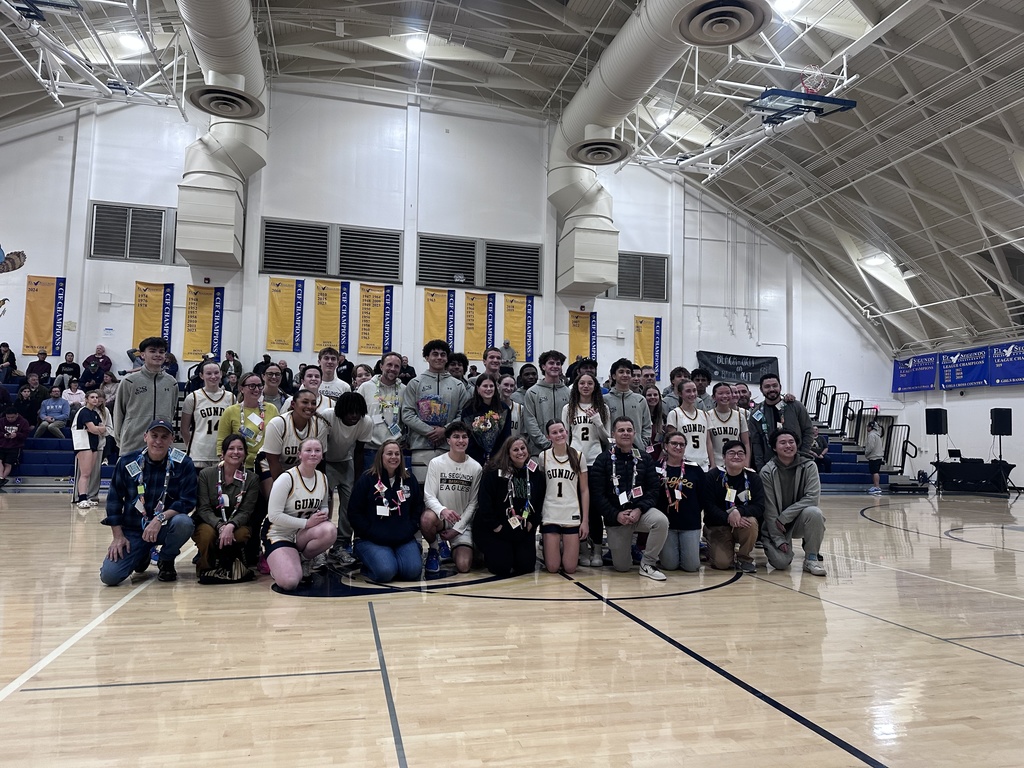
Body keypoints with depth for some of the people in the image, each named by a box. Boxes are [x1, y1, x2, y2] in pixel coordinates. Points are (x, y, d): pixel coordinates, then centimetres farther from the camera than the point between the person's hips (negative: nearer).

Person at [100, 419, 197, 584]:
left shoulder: (183, 464, -10)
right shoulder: (127, 462, -5)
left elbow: (188, 501, -12)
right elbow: (114, 499, 4)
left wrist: (160, 518, -26)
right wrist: (118, 536, 0)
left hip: (165, 527, -1)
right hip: (132, 531, 1)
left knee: (183, 522, -34)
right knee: (109, 576, -15)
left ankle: (166, 561, -1)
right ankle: (141, 557, 21)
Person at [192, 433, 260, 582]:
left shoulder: (251, 479, -3)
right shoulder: (206, 474, -4)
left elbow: (245, 511, -8)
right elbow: (203, 508, -11)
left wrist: (230, 526, -30)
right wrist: (220, 526, -29)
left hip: (237, 524, 1)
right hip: (209, 523, 0)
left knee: (241, 534, -33)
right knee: (207, 533, -35)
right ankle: (205, 568, -5)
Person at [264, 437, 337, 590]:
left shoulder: (322, 478, 2)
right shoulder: (287, 478, -16)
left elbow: (324, 506, 17)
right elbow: (274, 516, -20)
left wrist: (323, 514, -9)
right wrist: (306, 523, -23)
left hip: (304, 535, 5)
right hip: (280, 535, -5)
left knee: (330, 531, -31)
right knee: (289, 582, -28)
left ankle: (304, 560, -1)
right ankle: (281, 564, 10)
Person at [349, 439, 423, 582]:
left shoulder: (409, 479, 11)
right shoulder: (367, 479, -1)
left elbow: (418, 508, 15)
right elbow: (354, 513, -2)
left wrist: (410, 530, -1)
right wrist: (372, 533, -11)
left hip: (404, 539, 3)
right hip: (372, 541, -3)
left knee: (413, 570, -21)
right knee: (385, 571, -28)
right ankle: (366, 563, 5)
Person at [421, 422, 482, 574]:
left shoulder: (476, 468, -3)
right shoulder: (436, 463, -7)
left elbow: (473, 503, 1)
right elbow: (429, 496, -11)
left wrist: (457, 529, -6)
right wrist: (442, 510, -33)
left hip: (463, 522, 1)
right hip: (440, 518, -1)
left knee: (464, 566, -18)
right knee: (427, 518, -37)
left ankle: (453, 548, 21)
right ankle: (435, 549, -3)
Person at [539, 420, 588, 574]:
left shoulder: (578, 457, 1)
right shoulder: (543, 457, 0)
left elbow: (584, 490, 3)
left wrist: (585, 520, -2)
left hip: (573, 516, 0)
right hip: (550, 516, 0)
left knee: (570, 568, -3)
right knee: (552, 568, -3)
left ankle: (566, 549, 29)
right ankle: (549, 547, 29)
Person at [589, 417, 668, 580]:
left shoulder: (644, 459, 5)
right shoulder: (603, 460, -2)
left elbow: (654, 488, 0)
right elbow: (597, 493, -7)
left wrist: (640, 509, -16)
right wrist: (616, 515, -16)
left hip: (641, 511, 2)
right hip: (615, 517, -1)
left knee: (661, 521, -32)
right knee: (621, 567, -1)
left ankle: (647, 563, -12)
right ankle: (618, 547, 36)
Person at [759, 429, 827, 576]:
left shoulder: (808, 466, -8)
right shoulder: (767, 472, -11)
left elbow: (812, 498, -18)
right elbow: (769, 508, -12)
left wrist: (784, 516, -22)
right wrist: (779, 539, -16)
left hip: (800, 520, 2)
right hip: (776, 524, -1)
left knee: (814, 512, -32)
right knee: (781, 562, -22)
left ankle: (811, 559, -12)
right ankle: (769, 543, 15)